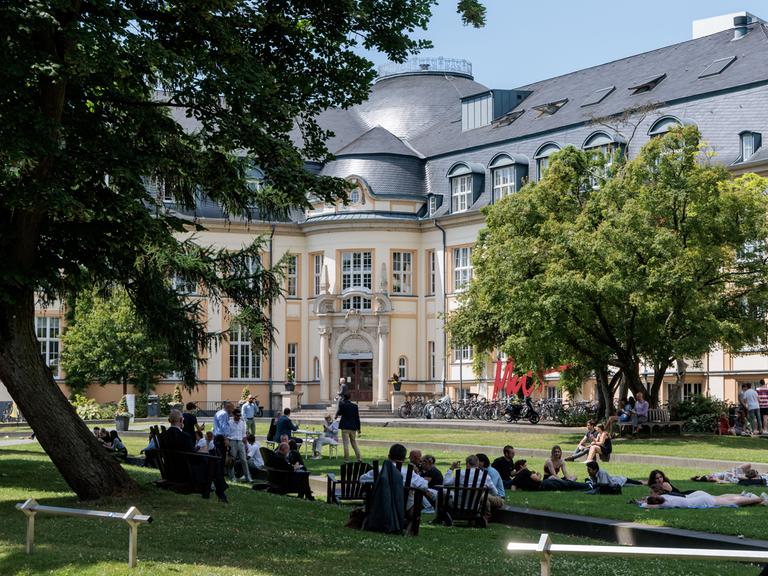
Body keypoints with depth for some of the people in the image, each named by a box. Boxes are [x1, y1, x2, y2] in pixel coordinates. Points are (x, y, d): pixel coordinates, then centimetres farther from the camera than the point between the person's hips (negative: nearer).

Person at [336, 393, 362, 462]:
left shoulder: (342, 404, -8)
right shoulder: (355, 405, 2)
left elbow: (339, 413, 8)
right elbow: (357, 417, 4)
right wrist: (358, 428, 9)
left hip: (345, 427, -4)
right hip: (353, 427, 4)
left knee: (346, 443, -3)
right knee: (354, 443, 14)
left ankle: (346, 460, -5)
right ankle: (359, 458, 10)